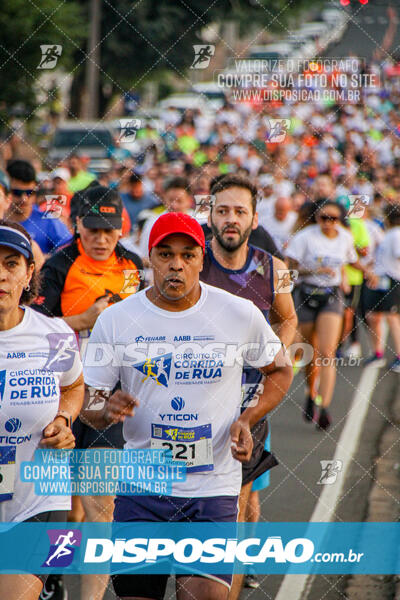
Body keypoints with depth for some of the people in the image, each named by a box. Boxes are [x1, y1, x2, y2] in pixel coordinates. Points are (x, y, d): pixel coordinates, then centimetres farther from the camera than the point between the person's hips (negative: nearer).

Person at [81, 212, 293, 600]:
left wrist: (247, 419, -2)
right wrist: (107, 410, -19)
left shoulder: (241, 314, -1)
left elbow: (280, 370, 15)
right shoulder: (116, 320, -1)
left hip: (215, 489, -1)